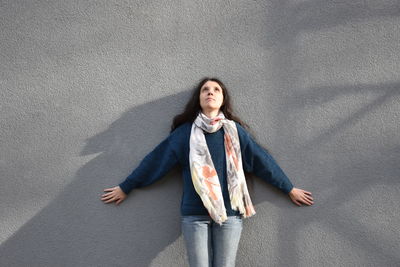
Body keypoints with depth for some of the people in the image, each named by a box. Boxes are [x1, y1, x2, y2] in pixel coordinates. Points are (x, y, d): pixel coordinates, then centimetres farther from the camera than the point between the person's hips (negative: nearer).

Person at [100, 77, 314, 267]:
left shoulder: (235, 131, 8)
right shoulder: (185, 132, 6)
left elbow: (262, 160, 12)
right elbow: (155, 161, 9)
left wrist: (290, 189, 18)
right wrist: (125, 188, 14)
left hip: (230, 213, 1)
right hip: (194, 215, 0)